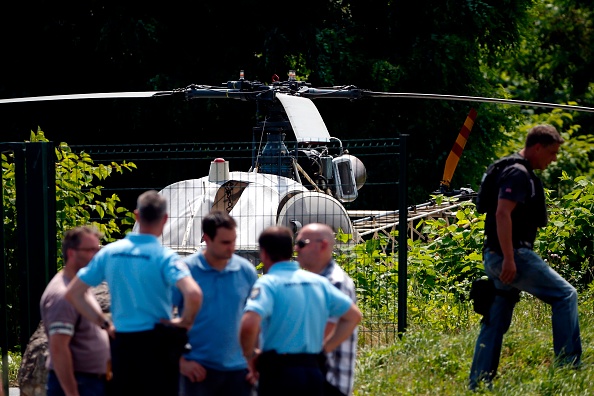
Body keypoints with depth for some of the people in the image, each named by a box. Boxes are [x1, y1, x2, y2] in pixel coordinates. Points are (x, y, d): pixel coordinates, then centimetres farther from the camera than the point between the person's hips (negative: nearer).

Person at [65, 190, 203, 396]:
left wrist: (104, 323, 8)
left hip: (122, 343, 4)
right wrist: (185, 322, -10)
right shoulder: (164, 256, -13)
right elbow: (193, 294, -29)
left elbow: (72, 293, 6)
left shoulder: (109, 253, 3)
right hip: (157, 345, -4)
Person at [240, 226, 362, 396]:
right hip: (314, 372, 6)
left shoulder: (268, 283, -9)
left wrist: (250, 354, -7)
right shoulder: (319, 282, 11)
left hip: (279, 371, -6)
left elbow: (249, 324, -26)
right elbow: (353, 315, 18)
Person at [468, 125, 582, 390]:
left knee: (495, 323, 10)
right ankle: (568, 365, -7)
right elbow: (502, 213, -23)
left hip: (499, 257, 10)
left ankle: (479, 384, 10)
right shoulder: (519, 174, -12)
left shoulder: (522, 173, 20)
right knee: (565, 295, -6)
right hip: (511, 254, -10)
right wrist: (509, 258, -27)